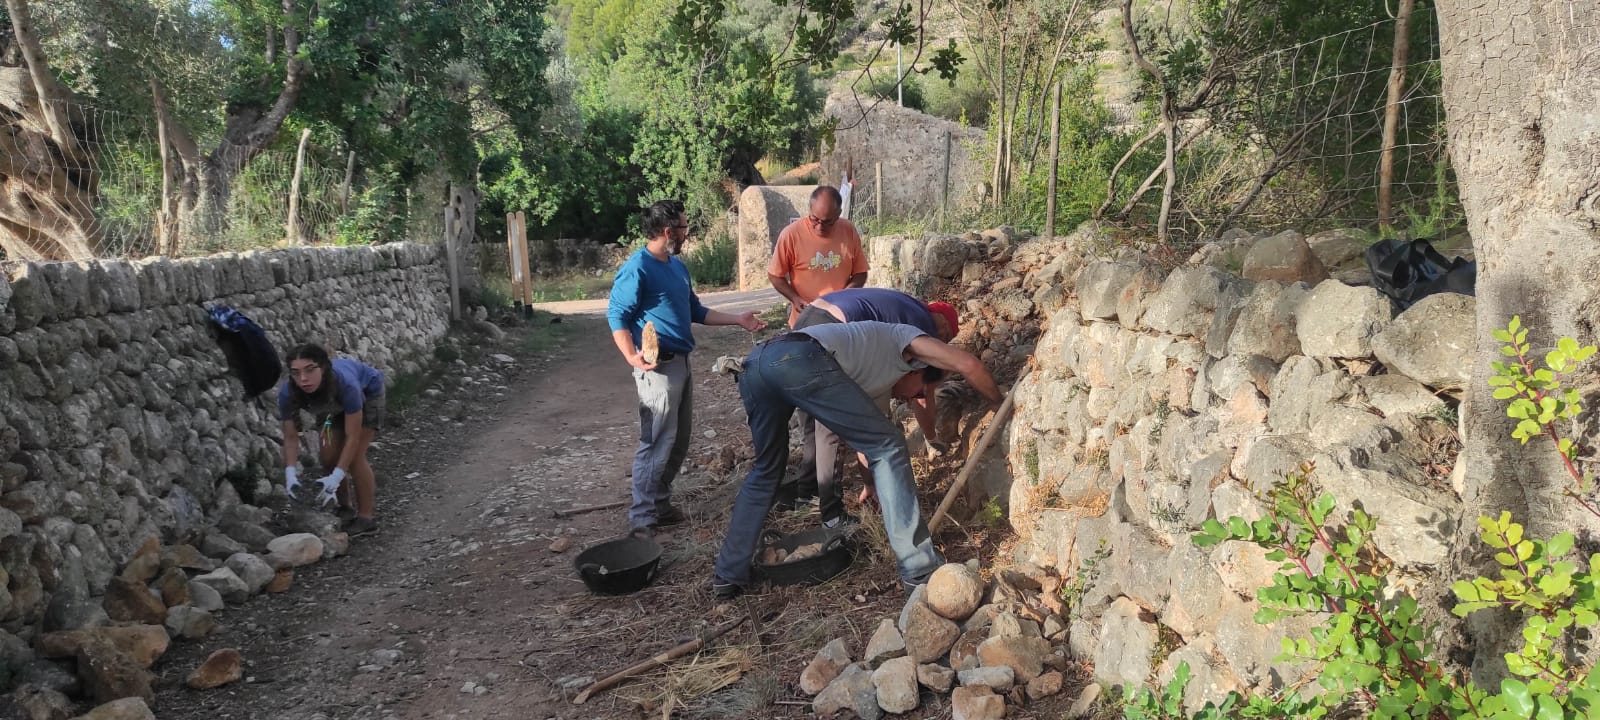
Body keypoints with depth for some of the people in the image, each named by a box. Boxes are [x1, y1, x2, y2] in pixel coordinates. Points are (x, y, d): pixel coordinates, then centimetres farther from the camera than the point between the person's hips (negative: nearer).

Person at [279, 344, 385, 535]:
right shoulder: (288, 393, -33)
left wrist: (336, 477, -42)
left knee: (354, 457, -14)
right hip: (337, 404, 4)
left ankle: (366, 518, -2)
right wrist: (290, 472, -36)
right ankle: (345, 508, 22)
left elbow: (352, 437, -37)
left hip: (367, 391, -4)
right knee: (329, 457, -1)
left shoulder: (345, 383, -44)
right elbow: (290, 437, -22)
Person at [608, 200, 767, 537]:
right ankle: (643, 517, 4)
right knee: (657, 442, -6)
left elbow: (696, 311, 22)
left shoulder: (677, 266, 15)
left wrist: (738, 320, 19)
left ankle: (660, 503, 27)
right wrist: (632, 357, -32)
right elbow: (617, 316, -17)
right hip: (659, 366, -9)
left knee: (679, 440, 15)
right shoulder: (637, 268, -14)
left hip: (681, 363, 9)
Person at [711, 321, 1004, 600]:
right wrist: (1001, 405, 31)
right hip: (799, 360, -8)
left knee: (766, 469, 28)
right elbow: (968, 365, 16)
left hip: (754, 364, 9)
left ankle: (728, 575, 27)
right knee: (887, 447, 4)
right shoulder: (904, 337, 27)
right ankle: (919, 568, 3)